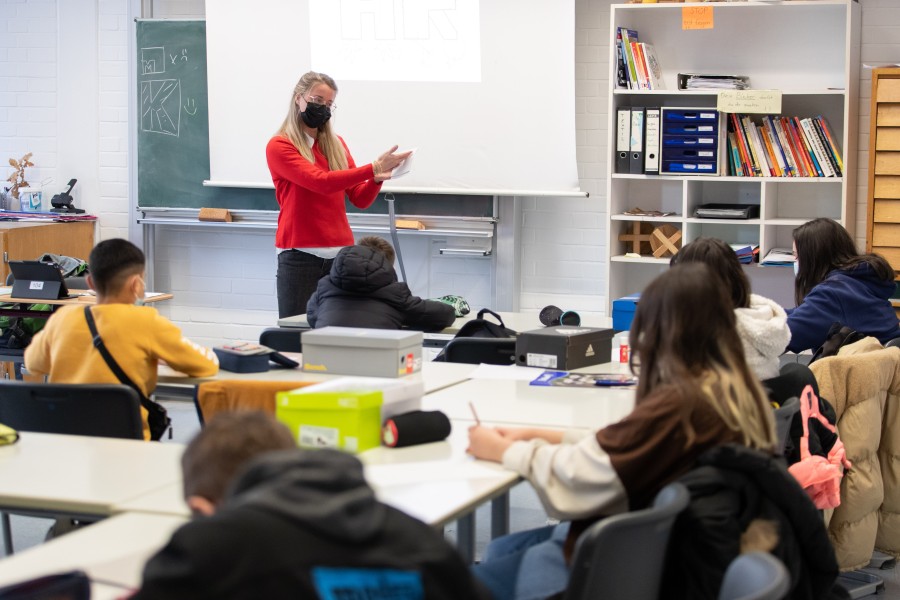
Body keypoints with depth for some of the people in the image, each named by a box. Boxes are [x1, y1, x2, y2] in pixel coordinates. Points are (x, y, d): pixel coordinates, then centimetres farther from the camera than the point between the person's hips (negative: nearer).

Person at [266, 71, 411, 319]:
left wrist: (377, 178, -11)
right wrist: (372, 168, -21)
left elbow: (360, 199, 10)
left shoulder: (336, 144, 15)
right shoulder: (279, 146, -3)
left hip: (341, 253, 5)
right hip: (300, 255, -5)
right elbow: (320, 181, -17)